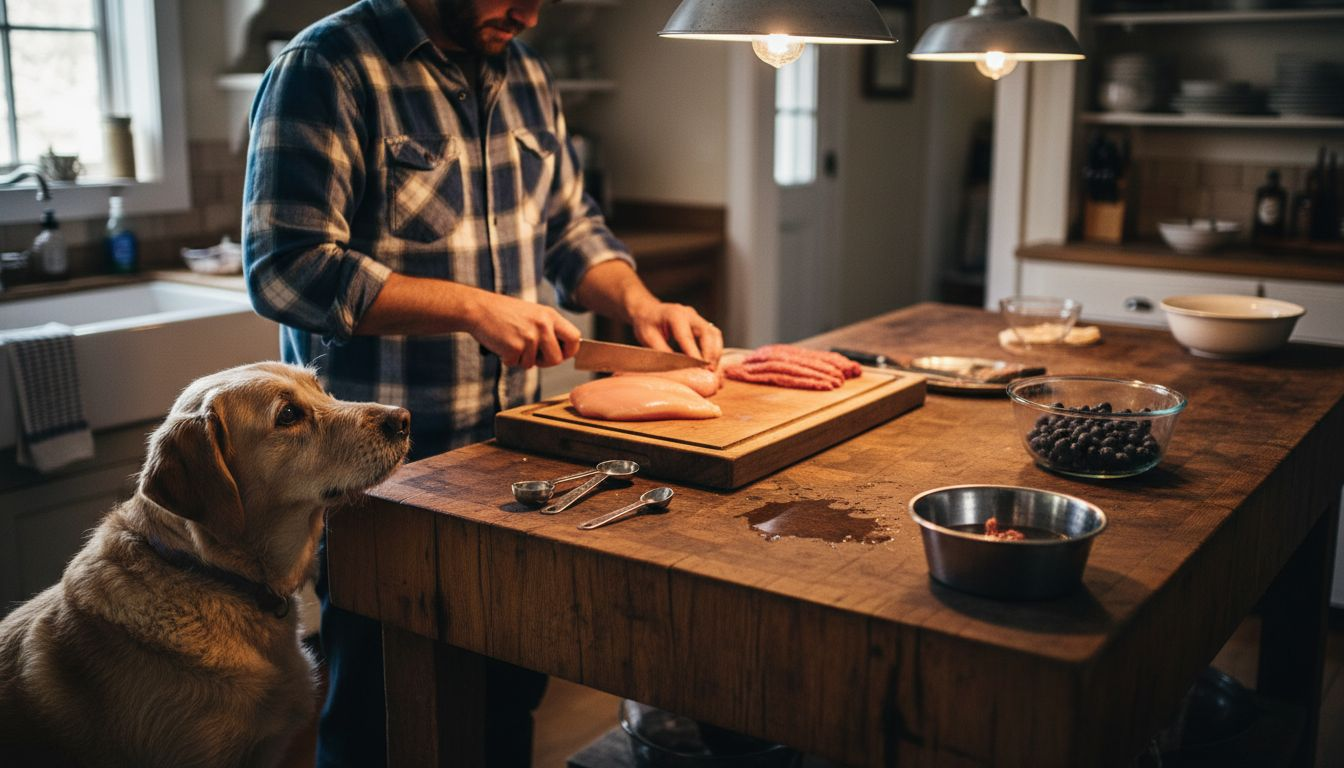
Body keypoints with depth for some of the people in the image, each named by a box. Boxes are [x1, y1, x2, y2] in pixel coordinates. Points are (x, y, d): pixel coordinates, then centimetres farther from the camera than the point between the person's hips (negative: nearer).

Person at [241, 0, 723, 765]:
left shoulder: (525, 74, 8)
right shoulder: (327, 69, -14)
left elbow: (572, 224, 16)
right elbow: (285, 266, -22)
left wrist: (639, 303, -2)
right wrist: (476, 309, -23)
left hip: (511, 444, 7)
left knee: (513, 688, 20)